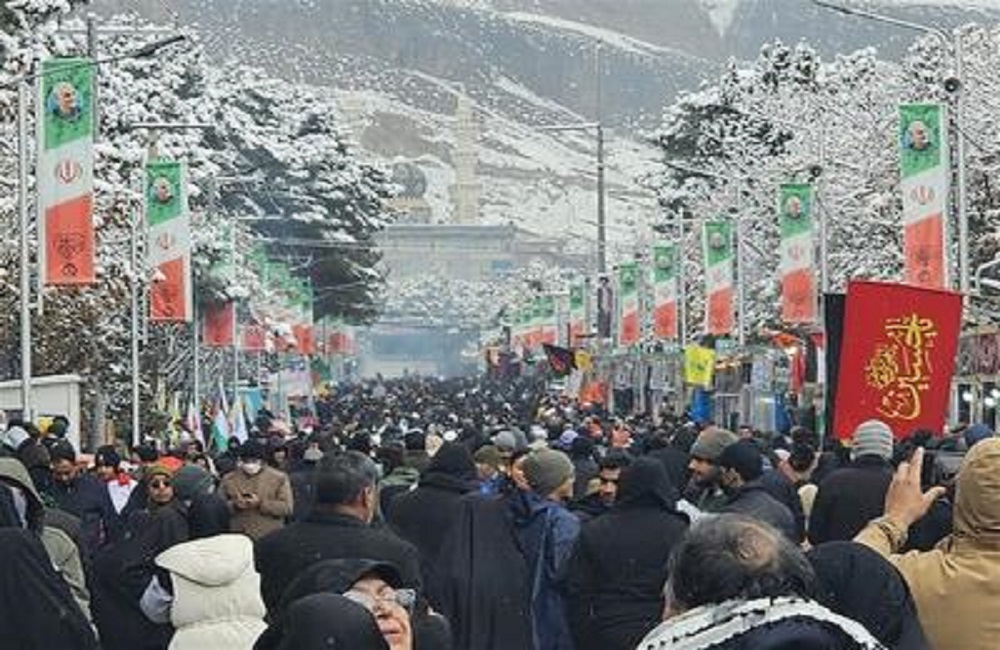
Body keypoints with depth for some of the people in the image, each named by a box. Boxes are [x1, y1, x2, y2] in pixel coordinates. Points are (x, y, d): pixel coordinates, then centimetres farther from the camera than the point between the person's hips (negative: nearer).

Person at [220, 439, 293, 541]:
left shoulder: (279, 478, 2)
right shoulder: (229, 479, 10)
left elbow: (287, 508, -4)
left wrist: (261, 504, -17)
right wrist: (234, 505, -11)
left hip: (269, 538, -2)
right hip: (238, 536, 2)